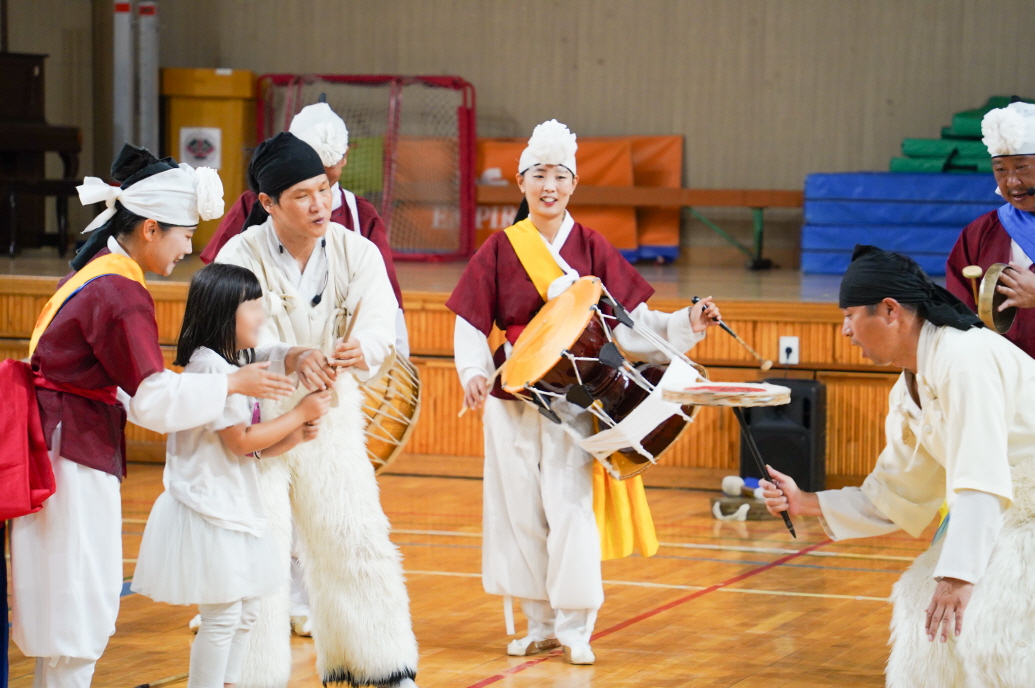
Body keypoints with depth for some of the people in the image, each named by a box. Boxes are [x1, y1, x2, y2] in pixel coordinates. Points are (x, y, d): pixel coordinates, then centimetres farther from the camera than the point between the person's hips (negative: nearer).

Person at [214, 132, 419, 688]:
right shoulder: (241, 256, -14)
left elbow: (379, 318, -21)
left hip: (333, 419, 3)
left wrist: (364, 348, -46)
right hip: (257, 422, -3)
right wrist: (294, 361, -49)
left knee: (355, 543, 8)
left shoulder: (356, 251, -6)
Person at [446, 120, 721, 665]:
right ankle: (539, 624, 19)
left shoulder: (591, 249, 1)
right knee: (519, 508, 5)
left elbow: (627, 321, 0)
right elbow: (470, 325, 3)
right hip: (512, 396, 2)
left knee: (570, 507, -8)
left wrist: (687, 324, -14)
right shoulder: (499, 249, 2)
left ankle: (575, 628, 4)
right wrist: (474, 372, -14)